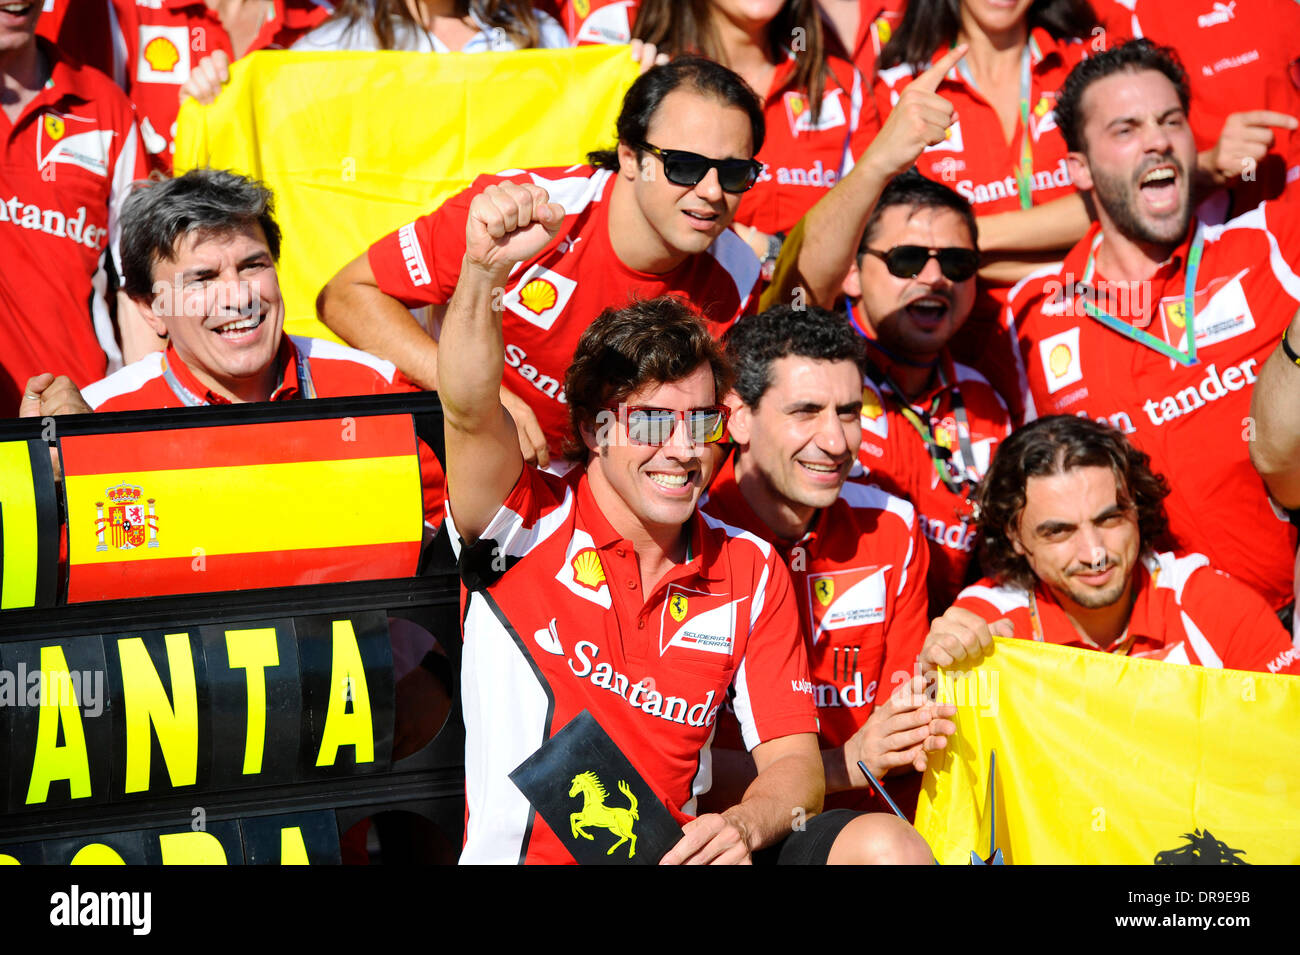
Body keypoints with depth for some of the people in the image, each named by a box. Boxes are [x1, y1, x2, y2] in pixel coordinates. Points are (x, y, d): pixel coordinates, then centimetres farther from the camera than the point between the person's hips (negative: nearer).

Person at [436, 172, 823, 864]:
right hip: (519, 855, -4)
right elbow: (469, 413, -20)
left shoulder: (751, 571, 9)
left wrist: (742, 827, -15)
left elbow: (793, 761, 8)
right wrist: (485, 270, -37)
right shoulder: (531, 525, -1)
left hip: (680, 853, 4)